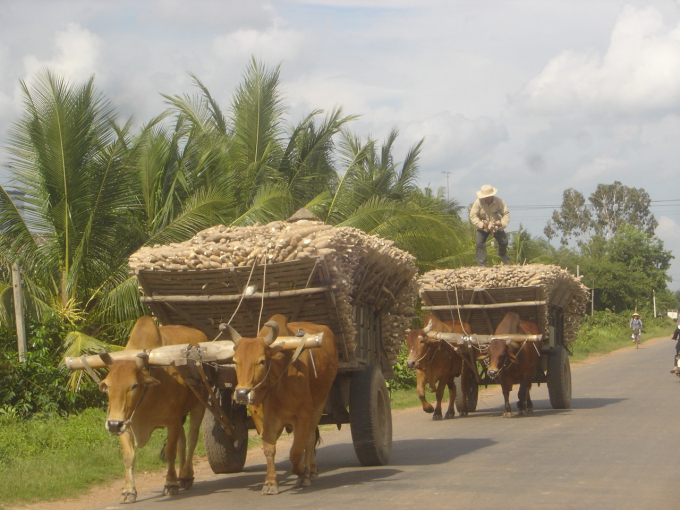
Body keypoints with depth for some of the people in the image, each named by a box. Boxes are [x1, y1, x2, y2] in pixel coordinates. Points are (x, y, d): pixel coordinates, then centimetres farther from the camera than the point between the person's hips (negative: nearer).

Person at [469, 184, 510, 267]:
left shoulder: (499, 202, -15)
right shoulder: (478, 202, -19)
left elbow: (506, 213, -8)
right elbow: (473, 216, -16)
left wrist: (502, 223, -26)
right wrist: (482, 225, -27)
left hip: (496, 226, 1)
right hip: (483, 227, -1)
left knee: (504, 241, -8)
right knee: (479, 243, -16)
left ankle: (502, 254, 29)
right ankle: (481, 263, -7)